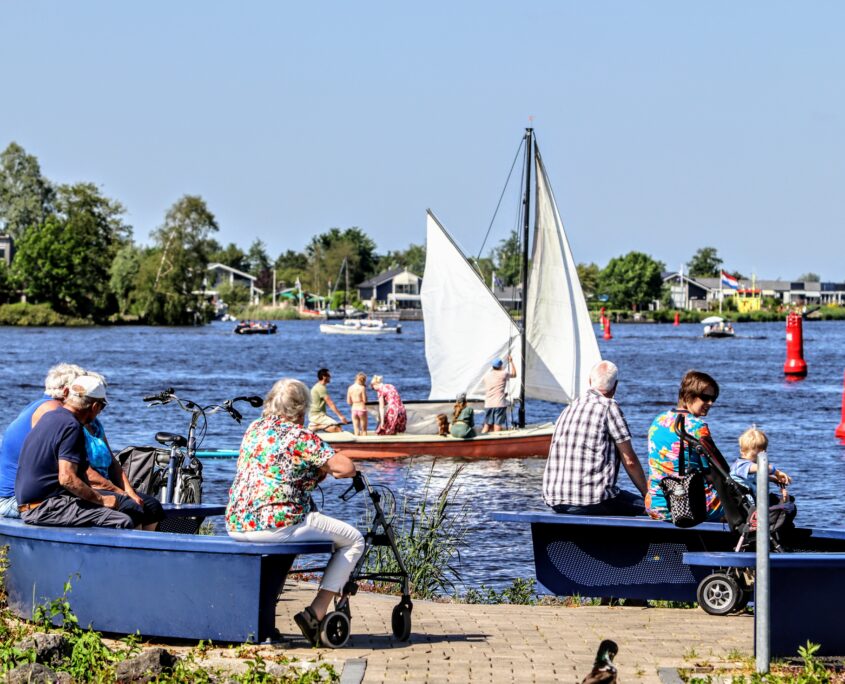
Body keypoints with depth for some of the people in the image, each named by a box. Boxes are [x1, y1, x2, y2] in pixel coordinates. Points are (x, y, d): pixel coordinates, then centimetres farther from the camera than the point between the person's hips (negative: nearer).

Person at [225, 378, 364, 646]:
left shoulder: (254, 429, 15)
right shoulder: (301, 437, -6)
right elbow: (347, 468, -11)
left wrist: (314, 469, 28)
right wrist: (326, 469, 11)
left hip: (235, 525, 7)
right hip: (278, 523, -7)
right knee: (353, 541, 7)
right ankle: (315, 613, -2)